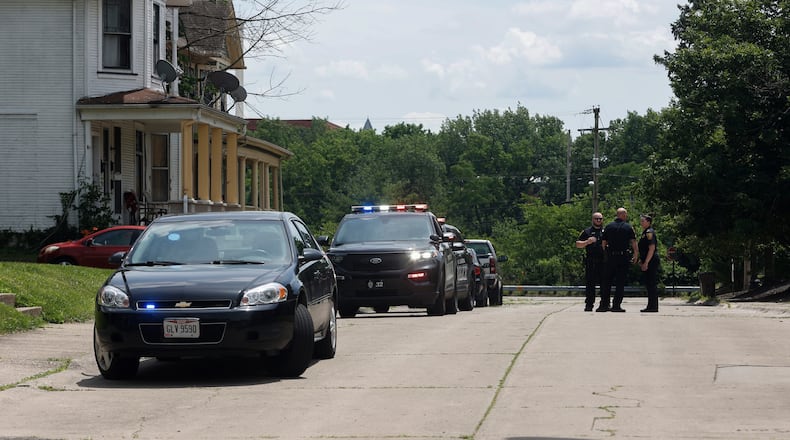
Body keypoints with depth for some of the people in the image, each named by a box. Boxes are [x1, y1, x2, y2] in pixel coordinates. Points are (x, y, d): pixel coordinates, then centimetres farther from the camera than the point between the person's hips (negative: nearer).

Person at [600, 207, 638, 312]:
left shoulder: (608, 227, 7)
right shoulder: (628, 227, -2)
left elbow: (604, 243, 6)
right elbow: (633, 242, -5)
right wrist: (636, 255, 5)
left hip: (610, 257, 3)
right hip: (623, 257, -3)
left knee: (607, 281, 8)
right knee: (620, 282, 1)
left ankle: (604, 304, 4)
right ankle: (616, 305, -3)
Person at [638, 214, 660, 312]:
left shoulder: (649, 233, -13)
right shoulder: (645, 232, 18)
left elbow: (652, 249, -20)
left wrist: (646, 262, -22)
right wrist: (642, 261, 22)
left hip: (651, 262, -11)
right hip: (647, 262, 11)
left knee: (651, 284, -9)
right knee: (648, 284, 12)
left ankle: (653, 307, -9)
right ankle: (652, 306, 16)